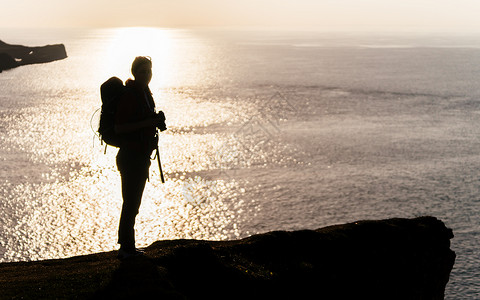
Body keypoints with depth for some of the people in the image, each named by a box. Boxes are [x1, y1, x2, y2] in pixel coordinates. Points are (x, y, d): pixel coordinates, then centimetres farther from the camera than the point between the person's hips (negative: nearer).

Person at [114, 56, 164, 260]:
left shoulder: (145, 93, 13)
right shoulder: (129, 95, -16)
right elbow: (118, 128, -21)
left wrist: (155, 122, 12)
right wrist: (145, 123, -24)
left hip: (142, 155, 10)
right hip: (131, 156, -10)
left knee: (133, 203, 14)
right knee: (131, 203, -7)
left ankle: (128, 247, 22)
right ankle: (126, 248, -1)